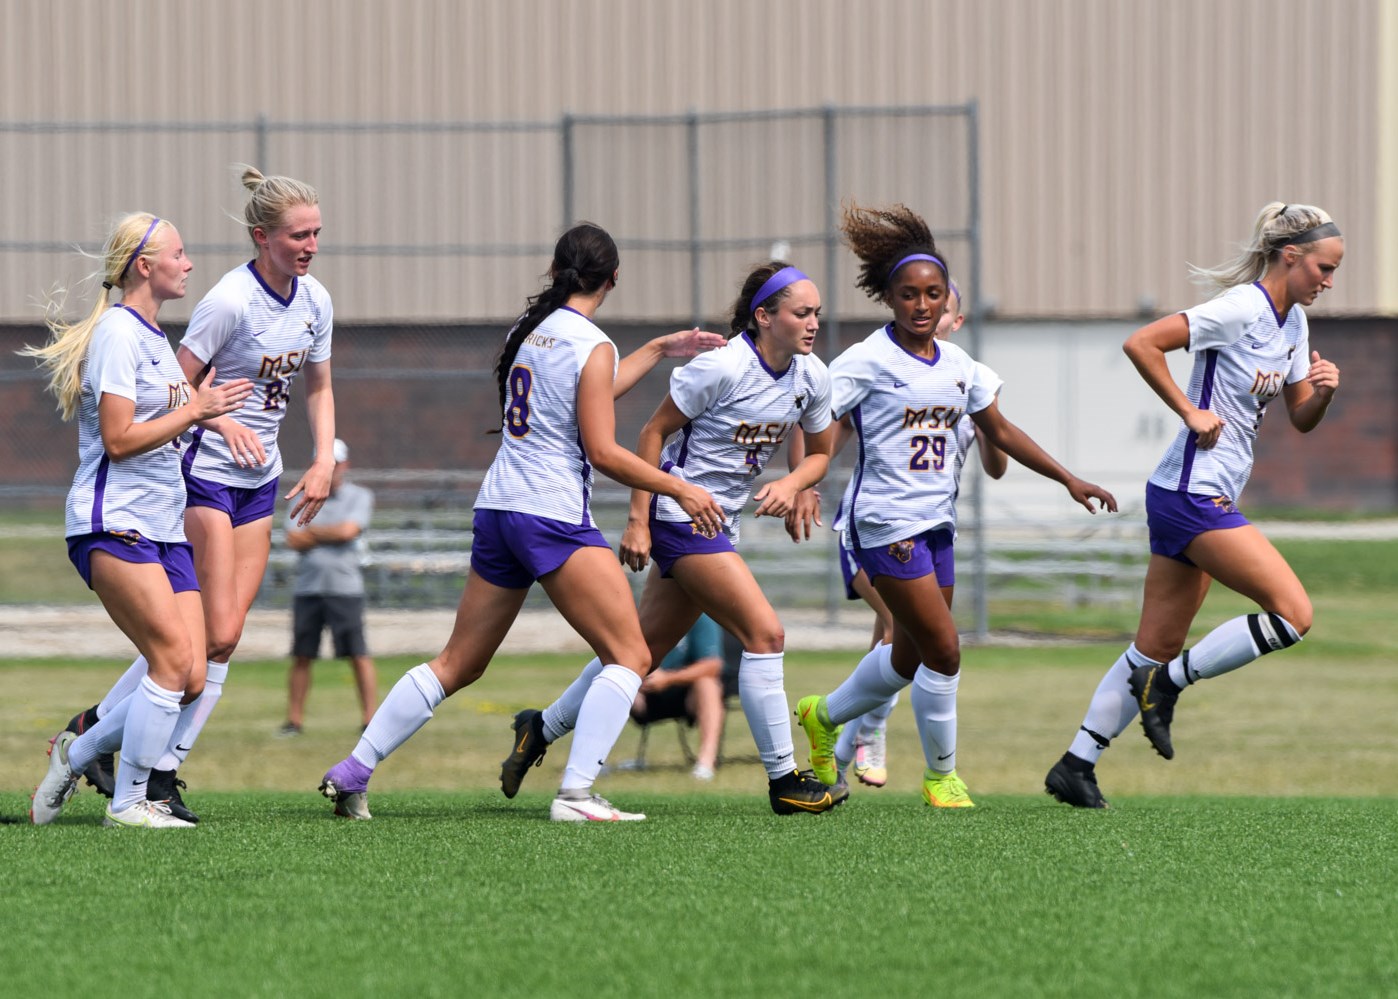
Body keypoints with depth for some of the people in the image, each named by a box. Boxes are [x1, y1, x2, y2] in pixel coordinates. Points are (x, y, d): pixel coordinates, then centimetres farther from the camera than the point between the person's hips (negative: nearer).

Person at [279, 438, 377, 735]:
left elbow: (348, 530, -12)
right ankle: (294, 720, 10)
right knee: (301, 656, 5)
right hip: (307, 586, 3)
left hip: (344, 587, -3)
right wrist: (331, 535, -7)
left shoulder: (359, 497, 4)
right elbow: (293, 540, -1)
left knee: (358, 655, -7)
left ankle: (370, 719, -6)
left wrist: (312, 532, -1)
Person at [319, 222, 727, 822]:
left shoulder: (532, 327, 12)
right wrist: (681, 490, -5)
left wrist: (658, 351, 33)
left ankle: (352, 771, 14)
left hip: (498, 506, 8)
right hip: (554, 518, -8)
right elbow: (603, 452, -12)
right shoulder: (592, 346, -10)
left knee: (458, 664, 16)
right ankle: (576, 794, -16)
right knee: (630, 657, -4)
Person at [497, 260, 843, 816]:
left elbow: (819, 453, 15)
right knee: (765, 633, -14)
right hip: (681, 514, -8)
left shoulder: (812, 378, 1)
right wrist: (637, 521, -14)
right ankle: (783, 779, -8)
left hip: (722, 523, 8)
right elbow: (653, 432, -12)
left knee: (643, 649, 12)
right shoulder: (721, 367, -20)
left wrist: (790, 484, -8)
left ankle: (542, 729, 27)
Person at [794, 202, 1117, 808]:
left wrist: (1068, 479, 18)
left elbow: (999, 431, 20)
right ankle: (941, 775, 7)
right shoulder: (868, 361, -10)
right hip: (886, 524, -7)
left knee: (911, 656, 14)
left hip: (936, 522, 7)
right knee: (943, 651, -9)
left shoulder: (957, 364, 9)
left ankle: (824, 715, 38)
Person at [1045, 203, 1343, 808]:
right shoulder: (1241, 309, -16)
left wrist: (1323, 391, -3)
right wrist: (1190, 412, -18)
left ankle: (1076, 765, 13)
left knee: (1157, 650, 10)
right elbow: (1141, 344, -21)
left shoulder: (1292, 322, 12)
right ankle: (1168, 684, -2)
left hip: (1207, 500, 9)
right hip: (1192, 493, -9)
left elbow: (1301, 419, 18)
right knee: (1293, 614, -14)